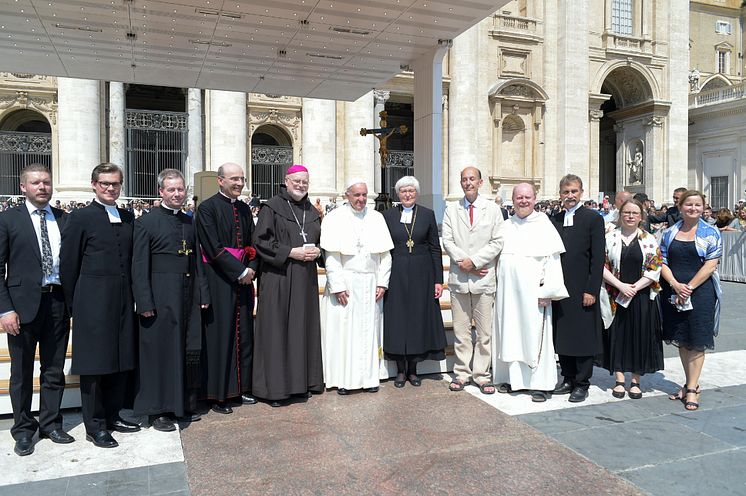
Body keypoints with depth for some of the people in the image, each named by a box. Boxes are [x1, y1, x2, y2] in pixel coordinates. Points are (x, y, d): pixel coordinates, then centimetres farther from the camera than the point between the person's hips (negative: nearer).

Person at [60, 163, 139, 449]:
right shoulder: (80, 218, -4)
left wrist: (132, 296, 8)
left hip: (123, 303, 5)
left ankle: (112, 415, 27)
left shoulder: (128, 218, 11)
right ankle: (94, 426, 14)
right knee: (94, 364, 2)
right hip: (93, 304, -5)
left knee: (121, 361, 12)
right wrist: (74, 304, -2)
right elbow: (68, 265, -3)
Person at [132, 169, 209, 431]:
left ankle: (183, 404, 27)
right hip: (161, 299, -5)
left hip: (189, 299, 6)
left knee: (187, 351, 12)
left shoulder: (189, 222, 12)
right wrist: (145, 303, -14)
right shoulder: (146, 222, -5)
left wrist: (203, 294, 9)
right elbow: (139, 266, -9)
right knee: (160, 351, 3)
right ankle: (157, 411, 14)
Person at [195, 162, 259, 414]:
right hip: (219, 281, -6)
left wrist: (252, 269, -4)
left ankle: (242, 388, 23)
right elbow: (213, 248, -15)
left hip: (243, 279, 7)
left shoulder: (244, 209, 13)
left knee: (244, 334, 11)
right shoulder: (207, 208, -8)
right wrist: (241, 271, -15)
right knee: (220, 336, 0)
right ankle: (218, 395, 11)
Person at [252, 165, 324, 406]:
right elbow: (260, 241, -11)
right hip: (278, 278, -6)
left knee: (303, 327, 10)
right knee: (277, 330, -2)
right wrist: (291, 252, -16)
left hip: (306, 280, 6)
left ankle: (301, 381, 21)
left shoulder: (312, 211, 14)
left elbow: (321, 241, 21)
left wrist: (317, 252, -2)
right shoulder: (272, 207, -5)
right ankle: (275, 386, 7)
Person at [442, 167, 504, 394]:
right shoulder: (451, 209, 9)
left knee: (485, 332, 3)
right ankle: (462, 374, 17)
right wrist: (463, 262, -10)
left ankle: (481, 375, 13)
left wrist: (474, 261, -10)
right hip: (459, 278, 1)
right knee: (460, 331, 7)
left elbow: (497, 242, -1)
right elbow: (447, 241, 3)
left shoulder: (493, 209, 5)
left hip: (484, 278, -1)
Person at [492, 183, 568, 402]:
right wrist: (496, 287, 6)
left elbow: (552, 260, -6)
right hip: (507, 291, 4)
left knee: (534, 334, -1)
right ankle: (511, 377, 20)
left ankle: (539, 383, 8)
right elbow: (498, 257, 15)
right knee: (509, 334, 8)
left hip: (532, 291, -4)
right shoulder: (506, 226, 12)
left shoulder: (544, 224, -1)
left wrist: (547, 291, -13)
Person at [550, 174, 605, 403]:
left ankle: (582, 384, 13)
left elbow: (598, 258, -8)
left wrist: (591, 290, -13)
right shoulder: (555, 220, 11)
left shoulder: (593, 219, -4)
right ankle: (568, 379, 23)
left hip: (582, 290, -5)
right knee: (562, 336, 11)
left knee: (583, 337, 2)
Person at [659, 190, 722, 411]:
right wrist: (675, 285, -12)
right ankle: (690, 383, 22)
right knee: (681, 340, 10)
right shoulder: (669, 233, 8)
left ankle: (692, 388, 7)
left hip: (700, 292, -3)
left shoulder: (711, 233, -1)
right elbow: (663, 263, 3)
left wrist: (689, 288, -14)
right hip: (673, 292, 4)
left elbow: (710, 265, -8)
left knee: (696, 342, 0)